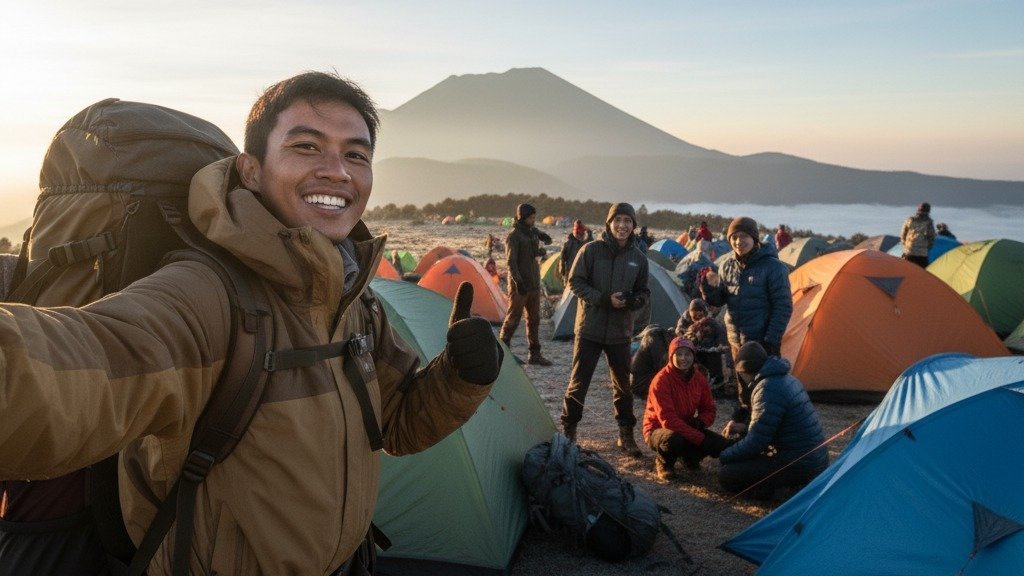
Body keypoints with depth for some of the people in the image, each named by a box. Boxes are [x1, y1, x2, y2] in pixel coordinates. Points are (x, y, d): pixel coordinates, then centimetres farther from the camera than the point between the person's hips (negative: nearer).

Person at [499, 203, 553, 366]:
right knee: (513, 317, -2)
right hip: (519, 285, -7)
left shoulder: (533, 232, 9)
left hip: (534, 284, 7)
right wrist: (518, 281, -24)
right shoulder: (514, 236, -11)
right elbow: (511, 262, -16)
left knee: (534, 319, 10)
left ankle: (535, 354, 16)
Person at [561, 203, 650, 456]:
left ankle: (626, 434, 26)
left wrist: (632, 301, -13)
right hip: (589, 328, -3)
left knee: (623, 384, 12)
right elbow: (575, 282, -7)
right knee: (579, 381, 1)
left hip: (621, 331, 3)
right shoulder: (592, 250, -8)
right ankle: (568, 430, 16)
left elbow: (643, 292, 11)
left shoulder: (638, 258, 3)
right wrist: (604, 299, -17)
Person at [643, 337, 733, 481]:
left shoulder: (699, 378, -3)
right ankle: (663, 462, -5)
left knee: (723, 446, -11)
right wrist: (700, 438, -32)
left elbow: (709, 409, 5)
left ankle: (690, 456, 16)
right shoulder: (661, 380, -23)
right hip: (659, 430, -6)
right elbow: (668, 419, -29)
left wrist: (701, 422, -21)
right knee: (673, 440, -40)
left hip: (687, 428, 6)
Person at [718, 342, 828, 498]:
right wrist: (744, 427, 13)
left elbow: (755, 442, -18)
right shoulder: (785, 379, 10)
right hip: (815, 460, 9)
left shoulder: (768, 389, -20)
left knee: (726, 475, -11)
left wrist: (724, 456, -4)